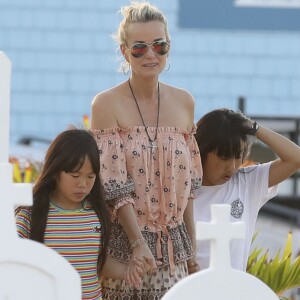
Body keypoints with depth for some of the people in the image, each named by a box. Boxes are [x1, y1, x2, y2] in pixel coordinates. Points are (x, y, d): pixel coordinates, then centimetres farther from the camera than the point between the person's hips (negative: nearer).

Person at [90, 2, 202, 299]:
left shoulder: (184, 102, 5)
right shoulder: (106, 104, -9)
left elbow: (187, 183, 10)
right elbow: (113, 186, -13)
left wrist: (192, 247, 9)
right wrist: (138, 243, -20)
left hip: (173, 244, 4)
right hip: (124, 242, -4)